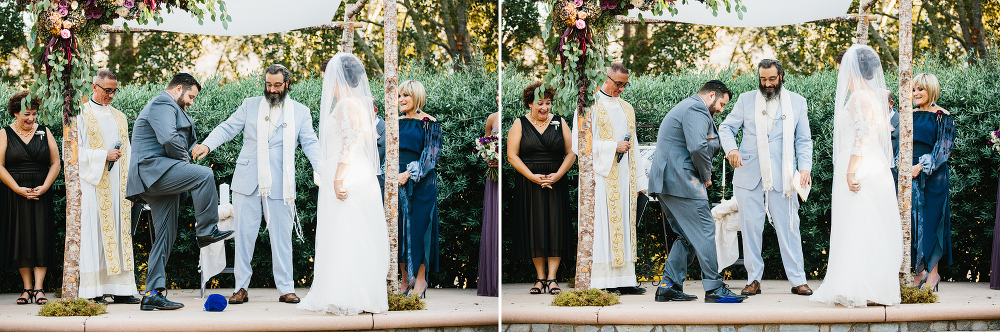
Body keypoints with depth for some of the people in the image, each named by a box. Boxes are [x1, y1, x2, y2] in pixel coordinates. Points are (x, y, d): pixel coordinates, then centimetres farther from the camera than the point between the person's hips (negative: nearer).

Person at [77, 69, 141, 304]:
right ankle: (93, 291, -4)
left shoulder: (120, 117, 17)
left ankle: (121, 290, 3)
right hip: (94, 184, -5)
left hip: (118, 186, 5)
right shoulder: (81, 115, 2)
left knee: (120, 233, 2)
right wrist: (103, 156, -15)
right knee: (94, 233, -6)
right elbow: (74, 150, -5)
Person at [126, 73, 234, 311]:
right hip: (152, 169, -11)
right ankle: (206, 230, -17)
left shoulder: (167, 106, 31)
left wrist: (183, 160, 15)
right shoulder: (163, 104, -5)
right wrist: (184, 158, -5)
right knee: (203, 174, -27)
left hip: (159, 178, 11)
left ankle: (153, 294, 5)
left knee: (165, 236, 6)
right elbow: (168, 138, -21)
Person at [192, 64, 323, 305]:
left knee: (281, 236, 2)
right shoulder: (250, 106, 10)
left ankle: (286, 289, 9)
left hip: (280, 186, -1)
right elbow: (227, 128, 5)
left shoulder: (300, 112, 8)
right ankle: (241, 288, 10)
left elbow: (310, 143, 3)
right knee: (244, 234, 3)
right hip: (247, 182, 1)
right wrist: (207, 144, -13)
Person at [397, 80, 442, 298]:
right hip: (397, 180, 5)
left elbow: (430, 154, -9)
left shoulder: (428, 123, -3)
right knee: (399, 228, 4)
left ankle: (421, 278, 4)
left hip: (421, 182, -5)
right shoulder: (398, 122, 13)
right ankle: (406, 278, 12)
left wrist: (410, 174, -17)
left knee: (418, 228, -4)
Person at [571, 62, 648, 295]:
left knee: (624, 226, 5)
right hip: (602, 175, -6)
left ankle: (624, 279, 7)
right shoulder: (591, 105, -2)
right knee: (603, 226, -9)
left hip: (624, 178, 6)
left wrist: (639, 179, 14)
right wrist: (612, 147, -14)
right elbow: (579, 143, -10)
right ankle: (602, 281, -8)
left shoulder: (626, 108, 18)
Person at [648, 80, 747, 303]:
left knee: (687, 236, 13)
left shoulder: (685, 107, 26)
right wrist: (706, 175, -8)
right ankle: (714, 289, -6)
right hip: (680, 182, -11)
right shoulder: (696, 109, -10)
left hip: (663, 181, 11)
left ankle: (668, 287, 12)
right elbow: (697, 147, -23)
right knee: (704, 231, -7)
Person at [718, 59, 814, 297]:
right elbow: (726, 127, 9)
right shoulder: (746, 100, 8)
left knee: (788, 227, -1)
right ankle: (754, 279, 11)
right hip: (749, 174, 1)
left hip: (782, 176, -1)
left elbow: (804, 140, 10)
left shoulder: (797, 102, 9)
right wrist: (731, 148, -12)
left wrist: (805, 167, -5)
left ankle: (798, 280, 5)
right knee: (750, 228, 3)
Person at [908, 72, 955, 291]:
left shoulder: (942, 116, -3)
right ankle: (920, 270, 9)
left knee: (929, 219, -6)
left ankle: (933, 271, 0)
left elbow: (943, 147, -8)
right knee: (913, 218, 3)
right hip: (910, 173, 5)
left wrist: (922, 165, -16)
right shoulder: (911, 115, 13)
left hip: (932, 175, -5)